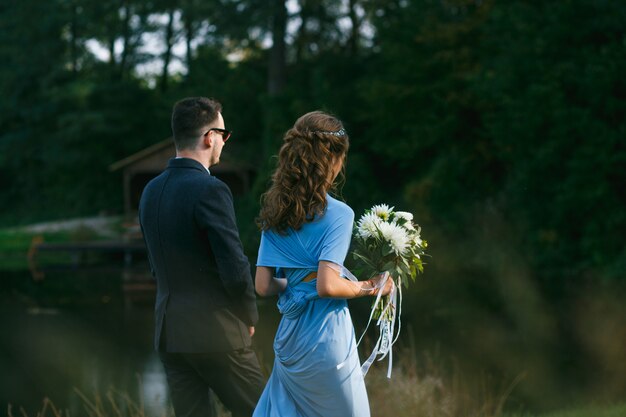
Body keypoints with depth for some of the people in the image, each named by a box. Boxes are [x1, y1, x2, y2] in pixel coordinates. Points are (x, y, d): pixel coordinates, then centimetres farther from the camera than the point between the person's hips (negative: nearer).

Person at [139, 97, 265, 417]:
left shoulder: (151, 191, 9)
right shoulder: (210, 190, -15)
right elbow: (235, 269, -17)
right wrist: (249, 316, -1)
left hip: (169, 331, 7)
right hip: (214, 333, -7)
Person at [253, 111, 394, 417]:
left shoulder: (274, 212, 6)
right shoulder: (337, 214, -13)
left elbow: (263, 285, 4)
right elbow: (328, 286, -21)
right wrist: (368, 287, -5)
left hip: (289, 338, 6)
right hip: (326, 339, -6)